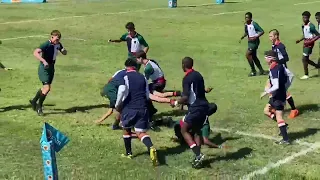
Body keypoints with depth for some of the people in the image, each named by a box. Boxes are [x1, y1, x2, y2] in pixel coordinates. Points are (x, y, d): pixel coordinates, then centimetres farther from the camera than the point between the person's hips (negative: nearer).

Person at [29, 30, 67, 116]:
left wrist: (63, 50, -8)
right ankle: (39, 107, 2)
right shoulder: (46, 45, -21)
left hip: (51, 68, 8)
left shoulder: (58, 44, 3)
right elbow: (35, 53, -32)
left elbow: (64, 53, 17)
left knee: (46, 88, 17)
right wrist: (44, 61, -43)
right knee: (47, 88, -15)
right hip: (44, 68, -8)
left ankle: (34, 101, 38)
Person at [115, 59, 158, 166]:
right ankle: (151, 148, -26)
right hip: (143, 108, 3)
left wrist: (118, 106, -2)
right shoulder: (143, 77, 12)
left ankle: (128, 153, 28)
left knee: (126, 129, 21)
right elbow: (147, 95, 15)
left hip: (129, 108, -3)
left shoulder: (124, 77, -3)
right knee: (141, 132, 3)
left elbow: (121, 92, -16)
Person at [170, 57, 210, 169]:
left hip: (196, 108, -8)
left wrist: (176, 103, 0)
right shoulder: (198, 75, 13)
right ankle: (198, 156, 13)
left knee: (184, 130, 5)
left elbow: (186, 97, -18)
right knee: (196, 130, 20)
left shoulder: (187, 78, -12)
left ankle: (198, 155, -8)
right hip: (204, 106, 8)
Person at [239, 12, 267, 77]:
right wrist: (242, 38, 6)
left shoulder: (254, 24, -17)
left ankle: (253, 71, -4)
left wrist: (255, 37, -26)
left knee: (248, 55, -14)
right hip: (250, 41, 8)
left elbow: (262, 31, -18)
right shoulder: (246, 25, 5)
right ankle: (261, 70, 25)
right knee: (253, 56, 13)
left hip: (255, 41, -8)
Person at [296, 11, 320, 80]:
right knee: (306, 59, 14)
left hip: (309, 44, -9)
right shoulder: (303, 25, 7)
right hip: (305, 43, 9)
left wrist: (310, 42, -24)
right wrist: (300, 40, 6)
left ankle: (306, 75, 3)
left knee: (304, 59, -8)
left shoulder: (311, 26, -18)